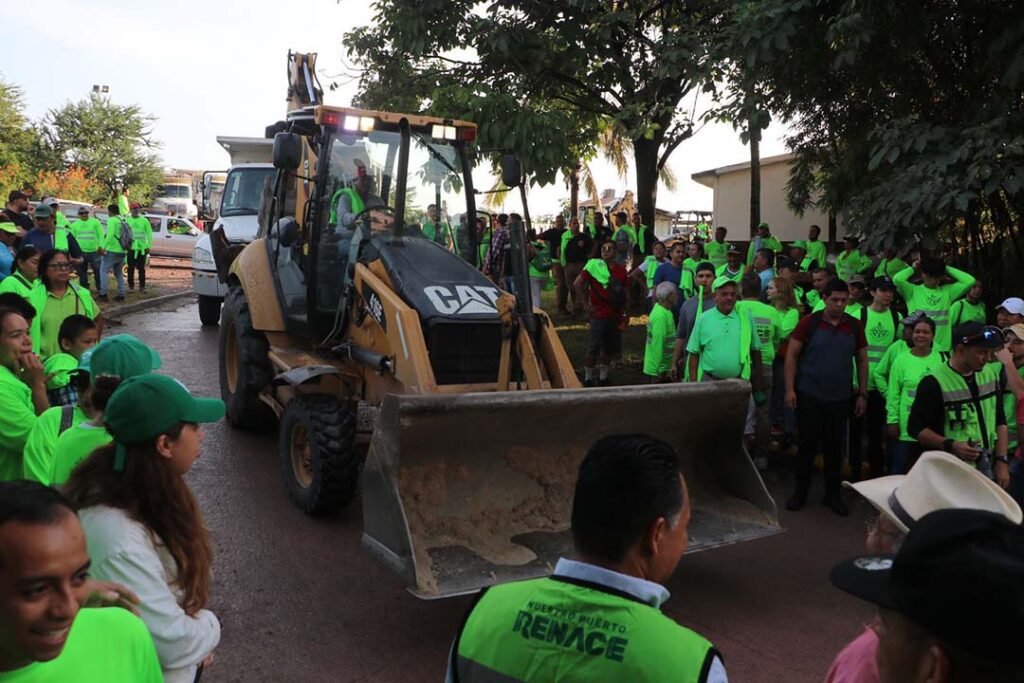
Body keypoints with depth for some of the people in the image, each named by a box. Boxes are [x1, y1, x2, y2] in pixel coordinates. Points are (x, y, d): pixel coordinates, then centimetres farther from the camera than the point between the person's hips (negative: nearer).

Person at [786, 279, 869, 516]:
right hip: (809, 396, -2)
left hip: (840, 398, 2)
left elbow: (862, 360, 9)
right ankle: (801, 491, 18)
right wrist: (790, 388, -10)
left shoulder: (855, 326, 3)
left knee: (834, 446, 9)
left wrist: (862, 394, 6)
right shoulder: (809, 323, -6)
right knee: (808, 444, 4)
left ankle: (832, 494, 23)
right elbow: (792, 355, -5)